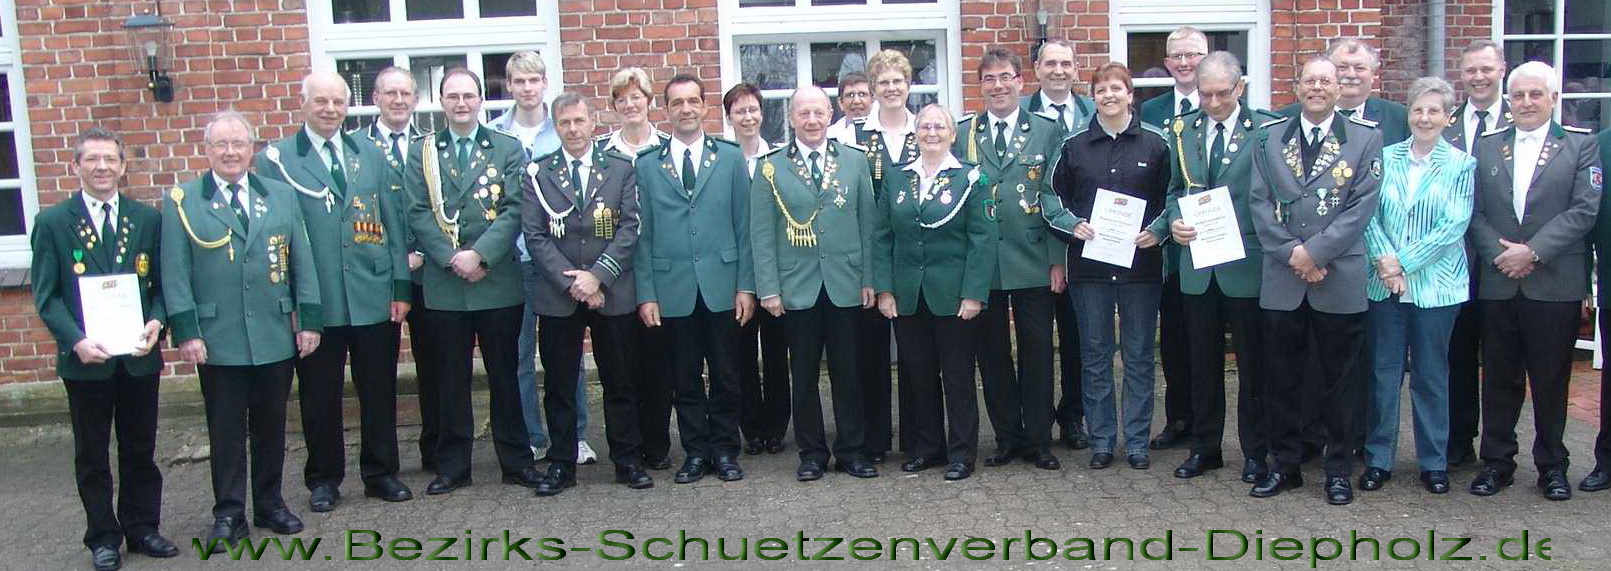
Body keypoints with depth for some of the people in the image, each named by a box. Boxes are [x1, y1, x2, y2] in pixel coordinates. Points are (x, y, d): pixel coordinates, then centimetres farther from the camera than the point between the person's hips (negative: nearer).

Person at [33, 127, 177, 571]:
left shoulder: (148, 219, 5)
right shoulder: (52, 223, -1)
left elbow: (162, 282, 6)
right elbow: (46, 295, -4)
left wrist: (157, 322, -13)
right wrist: (76, 340, -17)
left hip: (139, 355, 2)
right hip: (85, 358, -2)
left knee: (140, 449, 12)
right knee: (91, 454, 9)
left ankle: (142, 528, 25)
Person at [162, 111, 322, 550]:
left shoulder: (281, 196, 9)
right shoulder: (181, 201, 2)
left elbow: (302, 263, 8)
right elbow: (175, 273, -2)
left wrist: (310, 319, 2)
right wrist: (186, 331, -8)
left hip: (276, 336, 2)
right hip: (217, 339, -2)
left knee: (271, 425, 11)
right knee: (226, 429, 5)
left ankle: (270, 503, 24)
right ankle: (228, 514, 15)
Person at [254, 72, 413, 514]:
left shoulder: (371, 156, 11)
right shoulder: (275, 160, 1)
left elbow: (394, 224, 10)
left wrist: (401, 287, 4)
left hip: (375, 299, 3)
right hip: (314, 304, -2)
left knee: (379, 391, 9)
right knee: (319, 395, 8)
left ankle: (381, 473, 23)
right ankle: (323, 479, 23)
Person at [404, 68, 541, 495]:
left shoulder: (508, 150, 6)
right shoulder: (421, 152, 9)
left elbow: (513, 210, -4)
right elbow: (418, 214, 0)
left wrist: (478, 255, -15)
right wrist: (453, 259, -12)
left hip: (497, 280, -1)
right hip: (444, 284, 1)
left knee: (504, 374, 7)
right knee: (451, 378, 8)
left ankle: (516, 461, 17)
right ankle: (452, 466, 18)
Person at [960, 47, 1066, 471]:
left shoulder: (1048, 131, 4)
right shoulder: (960, 134, 7)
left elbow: (1056, 198, 1)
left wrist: (1058, 259, -4)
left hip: (1034, 263, -1)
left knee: (1037, 353, 5)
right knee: (993, 354, 8)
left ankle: (1038, 440, 16)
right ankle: (1007, 437, 20)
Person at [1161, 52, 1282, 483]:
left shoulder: (1266, 130, -5)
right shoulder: (1183, 130, 8)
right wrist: (1175, 221, -4)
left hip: (1246, 265, -3)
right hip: (1197, 264, 4)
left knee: (1252, 364, 7)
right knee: (1202, 363, 12)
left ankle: (1255, 452, 20)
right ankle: (1204, 447, 24)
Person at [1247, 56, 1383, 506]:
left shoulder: (1365, 139, 3)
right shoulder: (1269, 138, 8)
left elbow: (1362, 206, -5)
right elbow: (1259, 203, 2)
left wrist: (1314, 251, -14)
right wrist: (1291, 253, -9)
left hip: (1340, 280, -2)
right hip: (1282, 280, 2)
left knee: (1339, 380, 7)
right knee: (1280, 379, 8)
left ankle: (1339, 469, 19)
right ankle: (1285, 465, 21)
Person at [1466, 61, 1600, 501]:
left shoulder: (1580, 146, 3)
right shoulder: (1486, 146, 9)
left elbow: (1584, 211, -7)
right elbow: (1474, 212, 4)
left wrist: (1533, 251, -15)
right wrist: (1497, 253, -10)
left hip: (1555, 283, -2)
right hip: (1498, 282, 2)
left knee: (1551, 379, 7)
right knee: (1499, 378, 8)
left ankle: (1551, 465, 20)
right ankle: (1497, 461, 18)